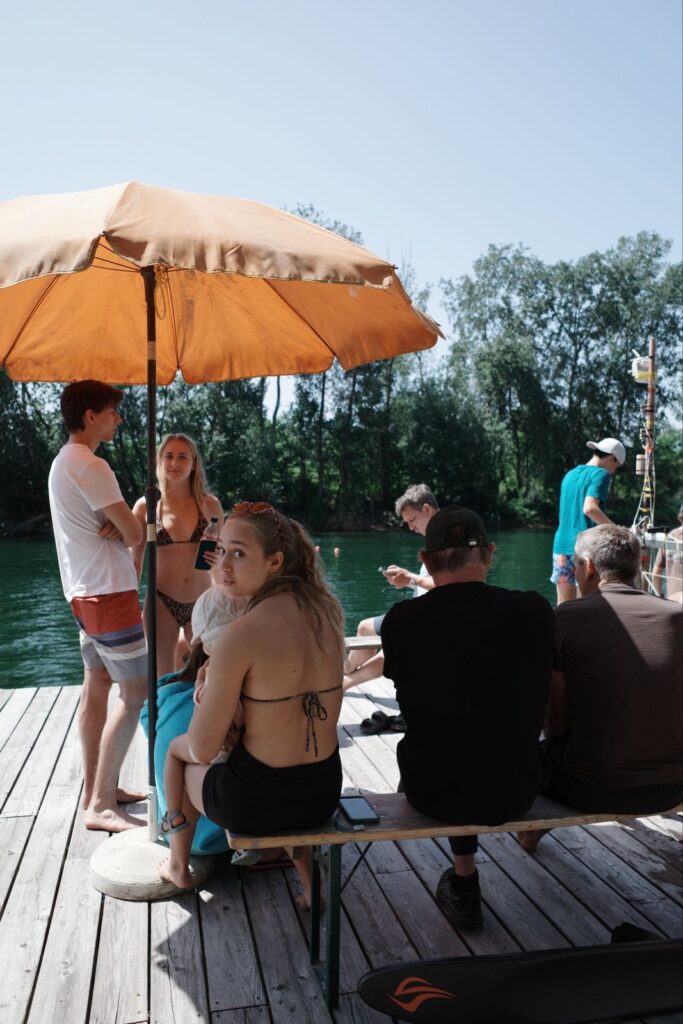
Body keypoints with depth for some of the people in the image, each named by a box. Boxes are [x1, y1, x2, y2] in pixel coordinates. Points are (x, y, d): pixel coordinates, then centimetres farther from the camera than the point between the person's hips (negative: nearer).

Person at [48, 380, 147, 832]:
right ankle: (101, 806, -4)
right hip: (109, 590, -11)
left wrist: (111, 527, -8)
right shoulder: (90, 466, -17)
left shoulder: (64, 462, 16)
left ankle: (96, 788, 24)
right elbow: (135, 533, -19)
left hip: (84, 590, 11)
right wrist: (121, 528, 3)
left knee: (97, 686, 14)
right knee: (137, 692, -8)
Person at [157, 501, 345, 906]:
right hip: (325, 794, 5)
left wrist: (205, 690, 1)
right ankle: (310, 876, 30)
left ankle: (178, 867, 51)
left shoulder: (240, 634, -25)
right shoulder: (327, 612, -4)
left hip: (255, 803, -5)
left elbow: (204, 748, -16)